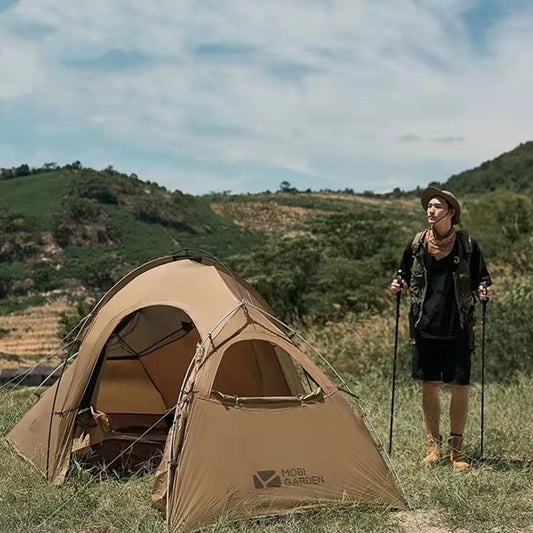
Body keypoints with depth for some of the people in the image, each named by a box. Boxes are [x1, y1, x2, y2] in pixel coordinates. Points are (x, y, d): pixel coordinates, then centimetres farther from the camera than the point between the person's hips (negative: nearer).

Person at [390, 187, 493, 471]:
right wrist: (399, 285, -4)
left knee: (460, 386, 0)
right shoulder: (417, 244, 4)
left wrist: (484, 290, -12)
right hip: (425, 327, 2)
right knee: (429, 385, 7)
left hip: (458, 329, -1)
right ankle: (433, 445, 21)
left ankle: (456, 447, 15)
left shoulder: (467, 244, -1)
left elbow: (480, 280, 9)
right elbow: (406, 277, 17)